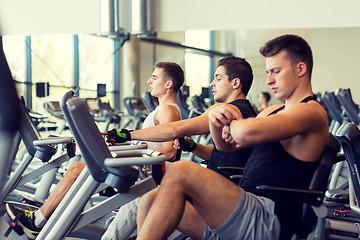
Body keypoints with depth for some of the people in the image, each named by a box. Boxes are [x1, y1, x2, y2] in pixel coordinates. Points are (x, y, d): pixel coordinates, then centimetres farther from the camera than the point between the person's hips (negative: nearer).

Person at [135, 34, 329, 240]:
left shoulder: (311, 112, -7)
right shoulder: (275, 111, 24)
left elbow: (248, 132, -27)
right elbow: (225, 144, 23)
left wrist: (231, 124, -3)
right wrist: (216, 119, 1)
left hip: (266, 222, -10)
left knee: (180, 172, -25)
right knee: (150, 202, 0)